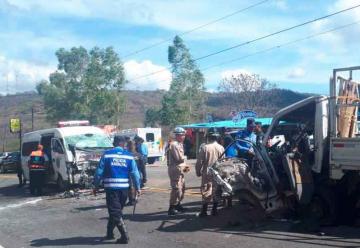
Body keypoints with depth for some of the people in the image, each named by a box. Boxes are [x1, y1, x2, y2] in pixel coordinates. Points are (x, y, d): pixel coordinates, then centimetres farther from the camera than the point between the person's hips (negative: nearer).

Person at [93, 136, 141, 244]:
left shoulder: (107, 154, -3)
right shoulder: (128, 155, 3)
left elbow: (99, 172, -3)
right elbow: (134, 173, 1)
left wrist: (96, 186, 7)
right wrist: (137, 187, 9)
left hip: (111, 187, -3)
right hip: (124, 188, 3)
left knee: (115, 212, 1)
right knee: (116, 211, 19)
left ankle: (125, 236, -4)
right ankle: (109, 233, 28)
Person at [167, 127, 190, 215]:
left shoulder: (179, 144, 16)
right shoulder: (174, 145, -17)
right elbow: (179, 158, -23)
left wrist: (184, 166, 7)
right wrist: (184, 157, -2)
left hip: (180, 169, 10)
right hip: (175, 169, -10)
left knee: (182, 188, 16)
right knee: (176, 189, -9)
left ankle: (178, 205, 29)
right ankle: (171, 208, -2)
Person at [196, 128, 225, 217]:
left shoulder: (204, 147, -12)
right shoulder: (221, 148, -2)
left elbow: (199, 162, -9)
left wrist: (198, 172, 4)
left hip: (207, 173, -3)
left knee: (206, 192, 2)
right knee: (216, 191, 12)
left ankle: (204, 211, 3)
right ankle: (214, 210, 17)